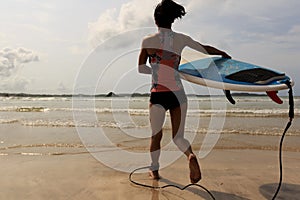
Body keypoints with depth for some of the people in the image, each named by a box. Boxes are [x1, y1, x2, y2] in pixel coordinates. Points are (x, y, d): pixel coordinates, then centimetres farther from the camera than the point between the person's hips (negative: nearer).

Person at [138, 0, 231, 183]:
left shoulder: (148, 41, -3)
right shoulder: (181, 39, 2)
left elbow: (141, 68, 4)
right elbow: (206, 49, 17)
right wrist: (223, 54, 34)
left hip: (158, 94, -1)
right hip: (178, 93, 2)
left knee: (156, 136, 16)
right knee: (178, 136, 12)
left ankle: (154, 170, 30)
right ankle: (190, 155, -17)